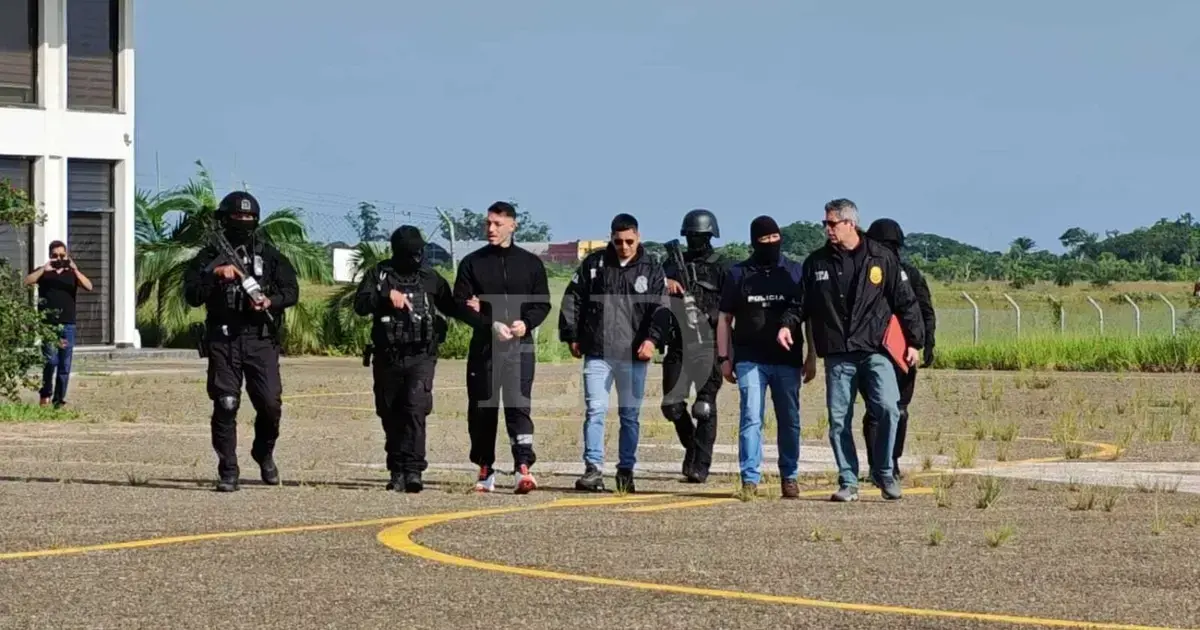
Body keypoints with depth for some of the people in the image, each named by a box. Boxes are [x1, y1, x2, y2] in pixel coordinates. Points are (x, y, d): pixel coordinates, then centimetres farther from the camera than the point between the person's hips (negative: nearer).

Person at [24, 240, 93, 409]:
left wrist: (75, 270, -18)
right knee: (51, 360, -15)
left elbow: (88, 286, -5)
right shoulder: (43, 272, 8)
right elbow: (27, 282, -10)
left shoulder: (72, 273, 12)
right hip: (48, 324, -2)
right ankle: (45, 393, 3)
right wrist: (44, 269, -20)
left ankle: (59, 400, 9)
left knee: (65, 365, 2)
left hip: (68, 325, 2)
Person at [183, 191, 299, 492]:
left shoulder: (268, 255, 12)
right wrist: (216, 274, -14)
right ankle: (228, 472, 2)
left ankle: (264, 453, 20)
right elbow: (192, 296, -1)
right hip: (223, 340, -1)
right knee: (225, 405, -5)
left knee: (270, 403, -7)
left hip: (261, 339, 1)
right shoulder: (208, 257, 8)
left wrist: (271, 301, -12)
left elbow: (291, 290, 7)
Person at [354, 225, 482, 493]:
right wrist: (387, 296, -21)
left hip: (420, 357, -1)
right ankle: (397, 471, 17)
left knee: (415, 409, -18)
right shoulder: (379, 275, 6)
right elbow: (360, 304, -6)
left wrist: (484, 322, 16)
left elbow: (452, 306, 22)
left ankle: (413, 470, -22)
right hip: (387, 357, 1)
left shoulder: (430, 278, 11)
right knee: (390, 414, 6)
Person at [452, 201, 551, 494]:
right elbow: (460, 304, 1)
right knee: (482, 409, 5)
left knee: (518, 404, -13)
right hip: (483, 346, 1)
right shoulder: (472, 263, 7)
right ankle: (485, 470, 15)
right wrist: (490, 324, -14)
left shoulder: (531, 263, 10)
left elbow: (543, 303, 10)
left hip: (520, 346, -1)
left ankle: (523, 467, -20)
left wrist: (526, 322, -10)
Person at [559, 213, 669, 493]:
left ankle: (626, 470, 14)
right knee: (595, 410, -7)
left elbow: (661, 308, -1)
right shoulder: (593, 264, 7)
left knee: (630, 414, 6)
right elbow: (572, 300, 11)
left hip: (633, 355, 0)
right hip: (597, 353, 0)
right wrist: (572, 336, 5)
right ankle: (593, 469, -8)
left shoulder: (652, 270, 6)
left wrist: (652, 338, -16)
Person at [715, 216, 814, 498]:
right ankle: (750, 478, -8)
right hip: (750, 360, -1)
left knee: (790, 421, 6)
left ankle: (789, 477, 16)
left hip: (787, 360, 1)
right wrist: (724, 358, 3)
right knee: (751, 418, -8)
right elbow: (725, 319, 10)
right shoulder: (738, 274, 7)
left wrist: (812, 357, 4)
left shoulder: (795, 272, 8)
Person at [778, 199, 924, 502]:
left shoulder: (882, 258, 3)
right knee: (839, 419, 0)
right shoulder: (816, 262, 9)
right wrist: (788, 324, -1)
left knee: (888, 409, -15)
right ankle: (848, 482, 10)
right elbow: (804, 302, 17)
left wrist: (915, 341, 4)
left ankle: (884, 473, 3)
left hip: (876, 350, -2)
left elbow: (905, 302, 7)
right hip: (838, 355, 2)